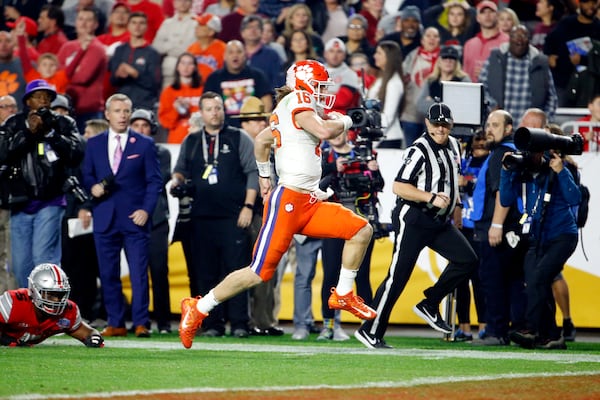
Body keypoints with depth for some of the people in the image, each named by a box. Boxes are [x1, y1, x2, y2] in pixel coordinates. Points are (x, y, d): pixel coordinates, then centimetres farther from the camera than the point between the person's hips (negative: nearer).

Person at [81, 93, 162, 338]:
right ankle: (115, 323, 8)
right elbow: (86, 175, 14)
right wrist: (93, 187, -9)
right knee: (108, 274, 3)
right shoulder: (94, 145, 13)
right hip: (105, 217, 2)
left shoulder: (144, 144, 7)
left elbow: (154, 181, 3)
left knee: (139, 273, -7)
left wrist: (146, 209, -9)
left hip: (134, 217, -2)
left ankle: (141, 323, -6)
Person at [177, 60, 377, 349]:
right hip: (287, 202, -10)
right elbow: (324, 132, -24)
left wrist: (264, 176, 43)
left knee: (361, 231, 2)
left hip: (308, 204, 10)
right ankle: (198, 309, 5)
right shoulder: (297, 100, -8)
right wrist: (344, 122, -4)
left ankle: (343, 295, 13)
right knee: (259, 273, -8)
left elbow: (261, 141, 33)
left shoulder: (285, 111, 18)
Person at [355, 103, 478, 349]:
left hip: (439, 222, 8)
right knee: (398, 276, -8)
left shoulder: (452, 146, 10)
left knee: (467, 260, -2)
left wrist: (456, 204, 23)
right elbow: (399, 187, -20)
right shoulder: (419, 150, -16)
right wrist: (431, 198, -25)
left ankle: (430, 305, 8)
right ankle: (370, 331, -1)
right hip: (413, 220, -8)